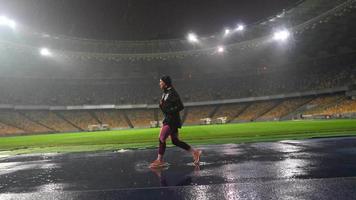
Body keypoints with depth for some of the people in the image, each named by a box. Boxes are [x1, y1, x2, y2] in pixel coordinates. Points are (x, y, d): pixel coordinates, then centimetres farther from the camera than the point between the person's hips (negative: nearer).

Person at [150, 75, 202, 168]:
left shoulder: (172, 93, -15)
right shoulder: (165, 93, 13)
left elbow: (180, 107, -18)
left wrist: (169, 111, -20)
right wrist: (161, 103, -1)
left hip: (172, 120, -10)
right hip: (168, 119, 10)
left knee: (161, 139, -7)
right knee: (175, 141, 13)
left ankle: (159, 161, 7)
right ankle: (195, 152, 22)